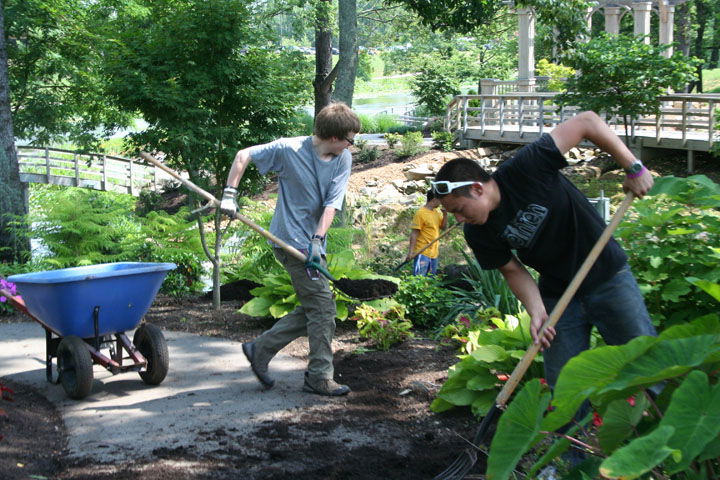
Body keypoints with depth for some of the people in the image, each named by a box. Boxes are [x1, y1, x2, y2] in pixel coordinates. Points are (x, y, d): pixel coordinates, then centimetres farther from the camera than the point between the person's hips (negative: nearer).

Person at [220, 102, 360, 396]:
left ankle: (260, 349, 23)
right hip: (291, 240, -7)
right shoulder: (289, 149, -14)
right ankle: (320, 378, 2)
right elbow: (244, 155, -3)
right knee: (322, 307, -8)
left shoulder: (343, 160, -1)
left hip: (312, 243, 7)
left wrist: (317, 240, -18)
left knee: (312, 310, 13)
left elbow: (332, 204, -6)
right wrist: (229, 194, -8)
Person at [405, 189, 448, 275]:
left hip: (434, 254, 8)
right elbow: (414, 233, -12)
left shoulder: (437, 212, 10)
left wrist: (445, 213, 0)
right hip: (422, 253, -8)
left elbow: (443, 227, 15)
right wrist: (410, 252, -17)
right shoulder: (421, 213, -12)